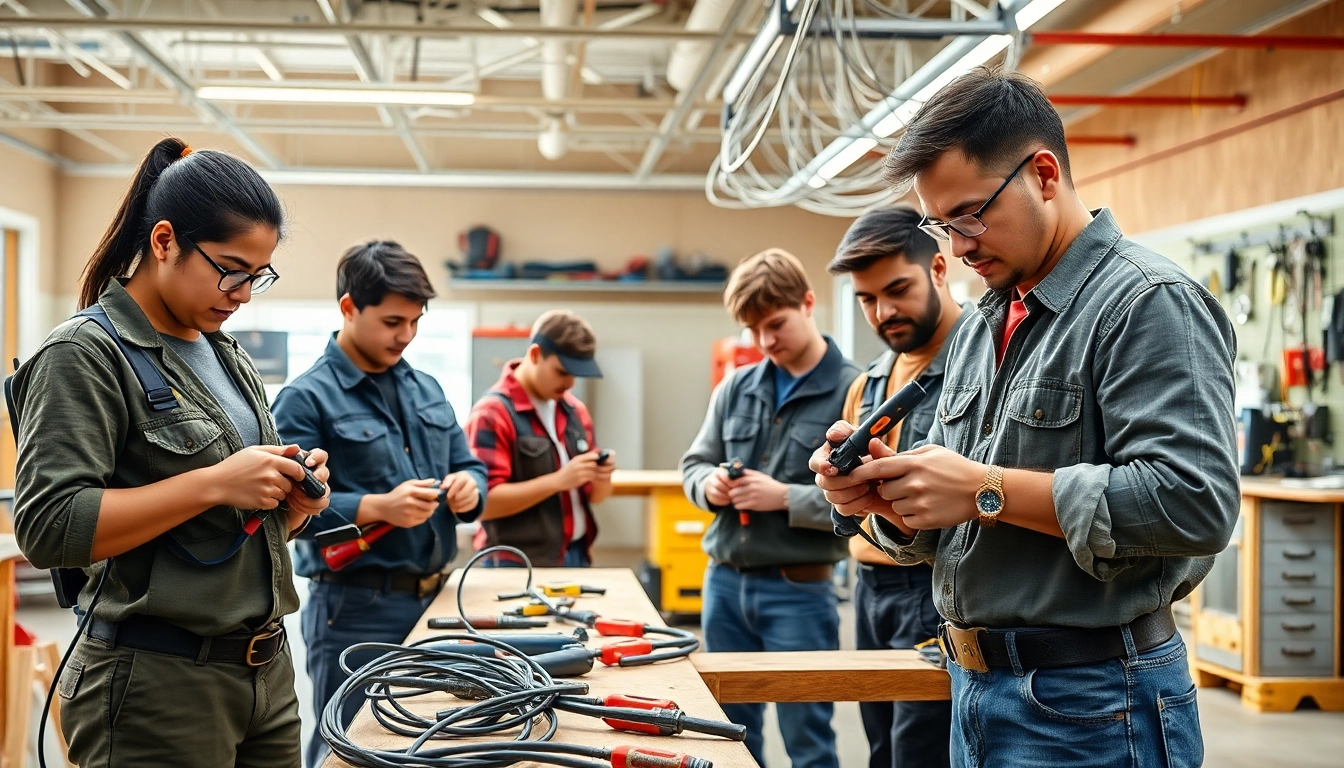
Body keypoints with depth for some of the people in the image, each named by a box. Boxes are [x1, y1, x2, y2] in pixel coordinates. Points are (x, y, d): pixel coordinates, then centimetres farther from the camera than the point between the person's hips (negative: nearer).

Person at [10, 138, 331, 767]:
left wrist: (295, 497, 0)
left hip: (267, 667, 7)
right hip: (158, 684, -7)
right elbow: (48, 527, -20)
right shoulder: (85, 354, -9)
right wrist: (215, 483, -22)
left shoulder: (228, 356, 14)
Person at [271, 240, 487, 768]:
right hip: (357, 609, -7)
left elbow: (469, 467, 17)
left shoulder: (427, 389, 13)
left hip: (434, 600, 7)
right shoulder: (306, 399, -9)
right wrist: (379, 508, -27)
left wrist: (469, 487, -6)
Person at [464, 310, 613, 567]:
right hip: (518, 565, -6)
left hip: (576, 558, 6)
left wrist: (601, 478, -6)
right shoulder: (492, 413, -11)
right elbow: (484, 501, -18)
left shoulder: (575, 410, 10)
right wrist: (558, 480, -22)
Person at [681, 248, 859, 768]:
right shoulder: (735, 388, 7)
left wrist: (786, 498, -19)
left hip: (799, 590, -6)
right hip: (725, 582, 6)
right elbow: (694, 464, 16)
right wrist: (709, 484, -6)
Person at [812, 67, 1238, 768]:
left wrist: (987, 491, -22)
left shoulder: (1149, 302, -13)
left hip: (1088, 709, -8)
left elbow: (1194, 501, -25)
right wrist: (885, 492, -5)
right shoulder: (982, 329, 14)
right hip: (978, 689, 8)